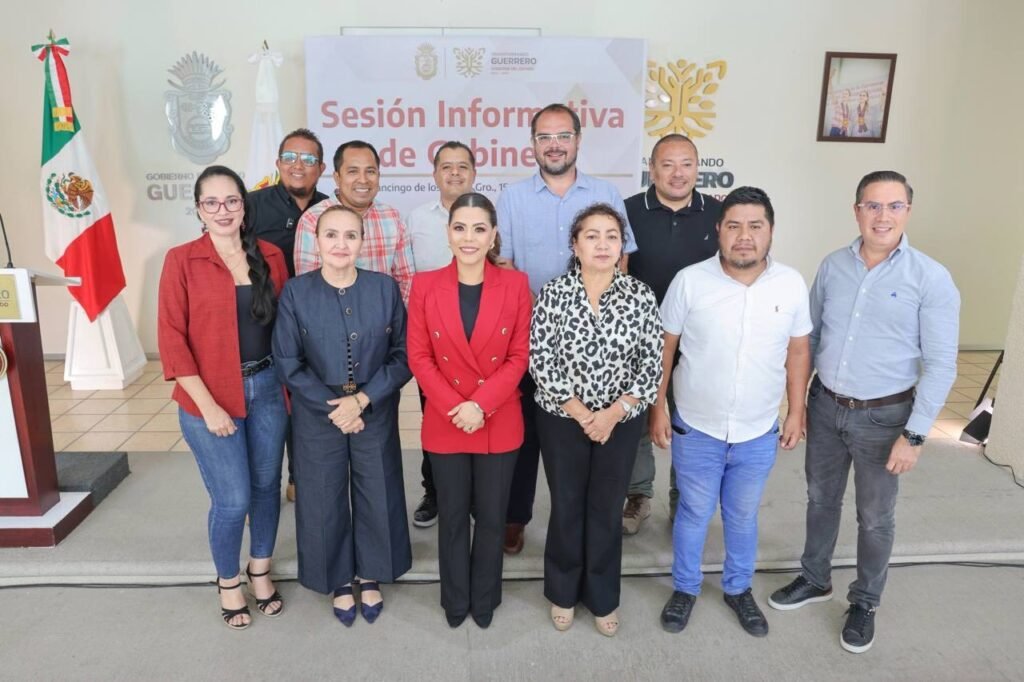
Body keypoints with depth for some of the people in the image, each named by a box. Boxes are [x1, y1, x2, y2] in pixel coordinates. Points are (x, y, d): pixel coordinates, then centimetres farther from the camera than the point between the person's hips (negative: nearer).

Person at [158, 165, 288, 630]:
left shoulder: (271, 256, 3)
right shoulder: (181, 260, -6)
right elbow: (171, 338, -9)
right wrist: (207, 405, -13)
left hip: (268, 389, 3)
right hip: (212, 399, -3)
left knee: (266, 487, 14)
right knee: (232, 500, 2)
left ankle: (260, 570, 38)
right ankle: (228, 581, 30)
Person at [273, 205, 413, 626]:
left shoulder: (385, 289, -7)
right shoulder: (295, 293, -8)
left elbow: (403, 357, -6)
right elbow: (287, 364, -6)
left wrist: (363, 399, -15)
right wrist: (333, 407, -12)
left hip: (376, 415, 1)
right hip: (317, 418, 0)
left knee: (377, 496, 12)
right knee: (325, 501, 12)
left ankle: (371, 577, 37)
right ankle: (340, 582, 36)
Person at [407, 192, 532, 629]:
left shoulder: (515, 284, -4)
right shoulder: (425, 285, -3)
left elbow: (520, 356, -5)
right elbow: (418, 357, -4)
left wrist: (481, 405, -15)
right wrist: (454, 408, -14)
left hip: (500, 424, 0)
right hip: (444, 424, 0)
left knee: (492, 517, 13)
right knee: (452, 516, 14)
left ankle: (484, 600, 35)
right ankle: (455, 601, 35)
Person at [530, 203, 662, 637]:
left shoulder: (641, 297, -5)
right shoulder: (552, 294, -9)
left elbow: (652, 364, -5)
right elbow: (540, 361, -11)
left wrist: (613, 413, -14)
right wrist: (579, 412, -14)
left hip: (622, 422, 1)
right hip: (562, 419, -1)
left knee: (607, 509, 13)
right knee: (566, 507, 12)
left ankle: (602, 597, 33)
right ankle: (563, 593, 34)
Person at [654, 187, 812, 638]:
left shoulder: (792, 284, -6)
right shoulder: (689, 281, -13)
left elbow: (798, 351, 4)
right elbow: (664, 348, -5)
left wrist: (796, 412, 4)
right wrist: (658, 408, -5)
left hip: (759, 434, 2)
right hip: (696, 429, -2)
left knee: (743, 516, 20)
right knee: (693, 514, 15)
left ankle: (738, 589, 43)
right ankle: (685, 588, 38)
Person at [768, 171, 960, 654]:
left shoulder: (931, 279, -14)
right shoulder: (832, 266, -2)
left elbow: (940, 365, -12)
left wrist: (915, 434, -14)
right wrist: (797, 400, 7)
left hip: (884, 416, -3)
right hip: (825, 406, 4)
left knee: (875, 518, 13)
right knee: (821, 500, 19)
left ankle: (864, 603, 35)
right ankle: (815, 579, 42)